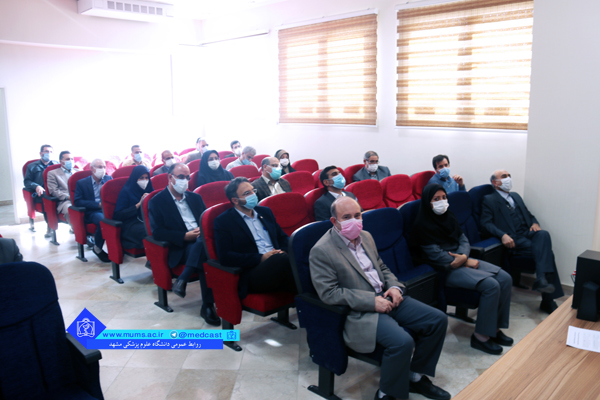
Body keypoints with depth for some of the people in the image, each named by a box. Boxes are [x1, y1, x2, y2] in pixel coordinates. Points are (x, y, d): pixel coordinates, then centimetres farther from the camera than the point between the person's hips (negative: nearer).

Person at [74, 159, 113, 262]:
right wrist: (98, 204, -14)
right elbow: (77, 202, -3)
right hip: (92, 212, -3)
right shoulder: (81, 183, 8)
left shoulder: (109, 179, 18)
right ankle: (97, 248, -12)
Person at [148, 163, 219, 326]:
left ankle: (182, 280, -28)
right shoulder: (157, 202, 7)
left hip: (202, 240, 4)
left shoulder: (195, 198, 23)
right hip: (180, 248, -4)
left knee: (203, 242, -34)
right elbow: (157, 232, -4)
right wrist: (184, 236, -14)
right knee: (204, 259, -36)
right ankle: (208, 306, -29)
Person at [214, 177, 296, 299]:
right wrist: (261, 258, -12)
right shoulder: (223, 221, 5)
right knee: (281, 259, -36)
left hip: (277, 264, 5)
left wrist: (283, 252, 0)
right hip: (251, 275, -5)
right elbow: (225, 257, -6)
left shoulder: (265, 212, 23)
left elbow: (283, 238, 25)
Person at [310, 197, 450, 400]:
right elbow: (329, 293, -18)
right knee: (402, 342, -30)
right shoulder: (321, 251, -13)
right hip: (359, 313, -8)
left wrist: (394, 286, -1)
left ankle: (415, 377, 17)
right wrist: (371, 301, -21)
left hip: (386, 298, 8)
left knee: (438, 320, -1)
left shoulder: (366, 237, 12)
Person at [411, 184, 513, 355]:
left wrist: (463, 256, -12)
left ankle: (495, 328, 5)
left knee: (505, 279, -6)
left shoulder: (448, 217, 13)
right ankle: (481, 336, -10)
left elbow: (463, 239, 11)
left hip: (461, 261, 8)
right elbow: (436, 255, -15)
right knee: (491, 285, -23)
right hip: (446, 269, -8)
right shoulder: (423, 225, -12)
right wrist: (467, 262, -12)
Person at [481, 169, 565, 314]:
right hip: (513, 240, -6)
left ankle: (541, 279, -32)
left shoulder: (516, 196, 27)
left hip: (528, 233, 6)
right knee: (545, 251, -25)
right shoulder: (489, 200, 4)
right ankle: (548, 300, -24)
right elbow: (486, 223, -7)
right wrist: (503, 235, -24)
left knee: (543, 235, -27)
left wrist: (535, 223, 2)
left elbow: (529, 215, 27)